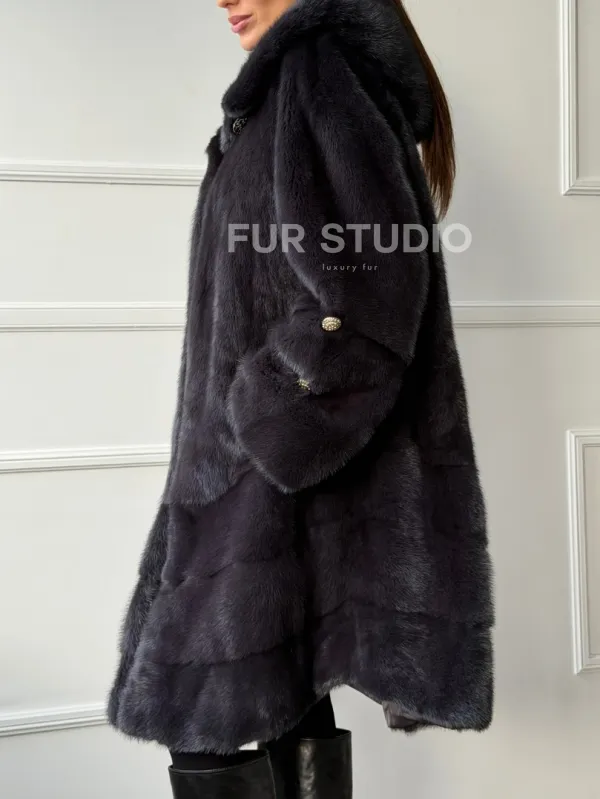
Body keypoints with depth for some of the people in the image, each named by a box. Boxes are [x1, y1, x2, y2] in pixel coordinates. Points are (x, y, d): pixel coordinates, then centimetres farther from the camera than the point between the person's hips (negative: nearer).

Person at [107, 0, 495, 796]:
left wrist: (269, 423, -18)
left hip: (274, 461, -10)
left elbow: (358, 287, -23)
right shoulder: (301, 90, 20)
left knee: (207, 728, -2)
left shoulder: (321, 76, -10)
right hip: (271, 448, 10)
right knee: (287, 699, 15)